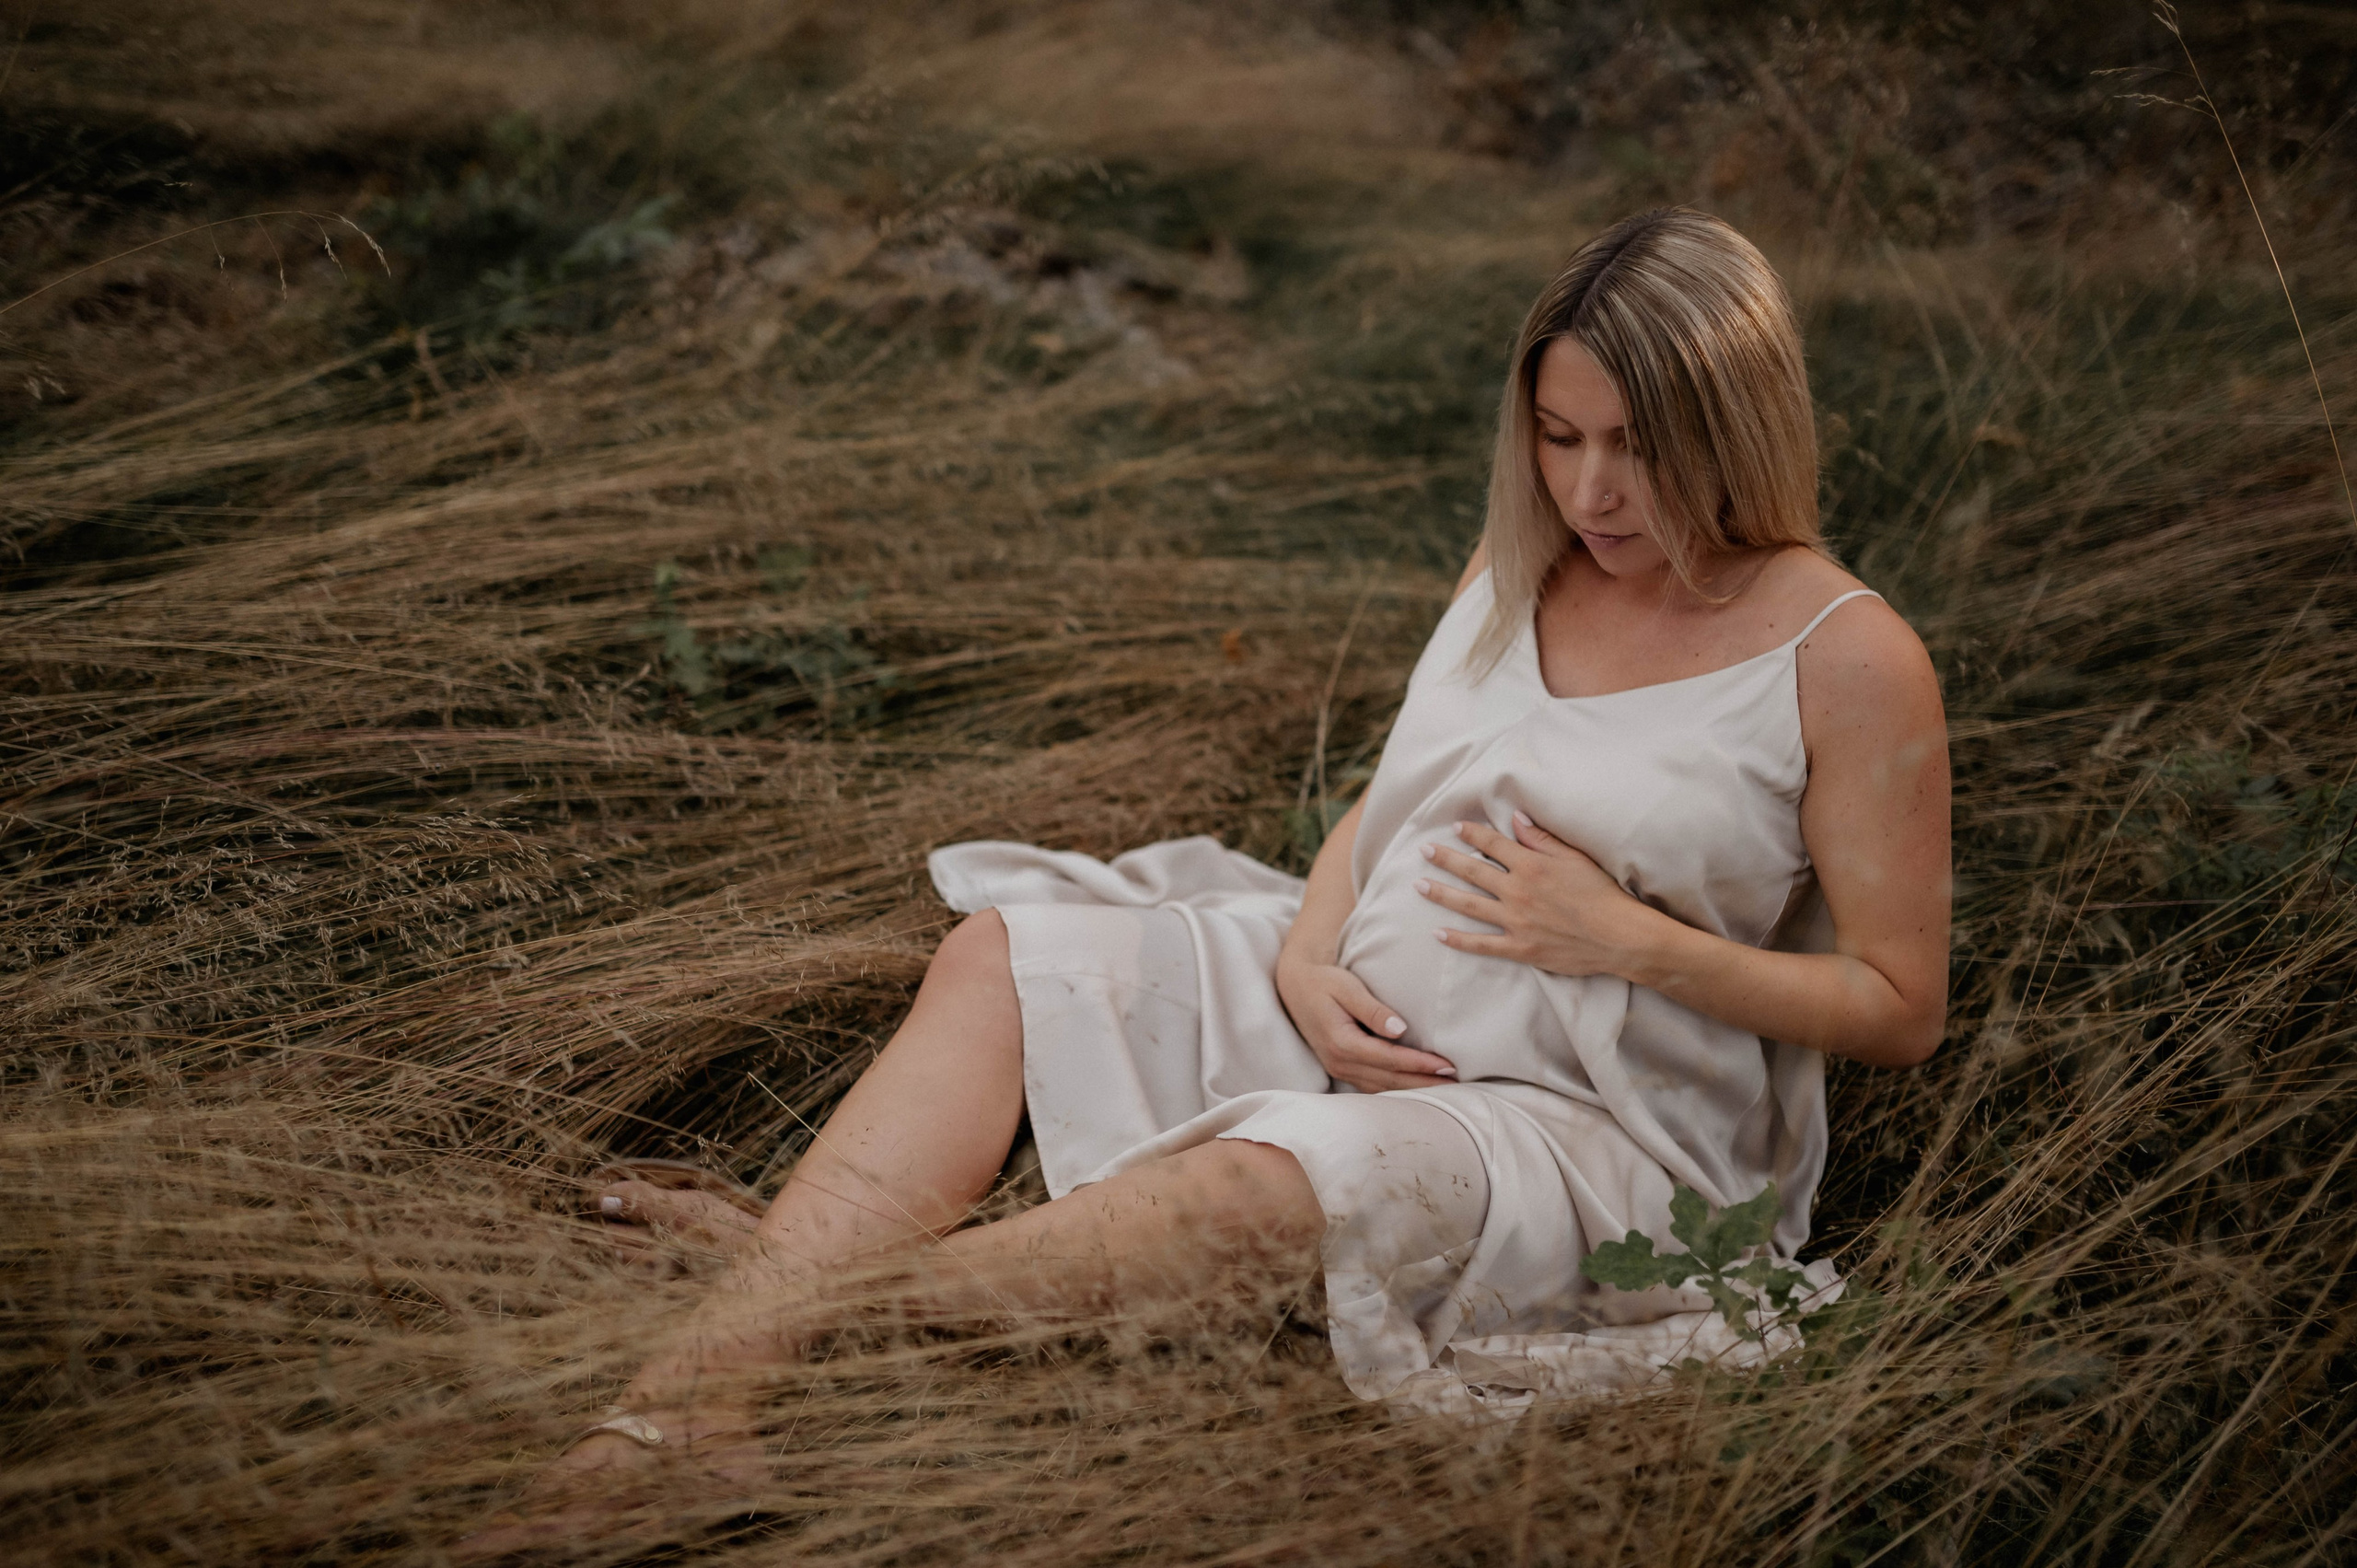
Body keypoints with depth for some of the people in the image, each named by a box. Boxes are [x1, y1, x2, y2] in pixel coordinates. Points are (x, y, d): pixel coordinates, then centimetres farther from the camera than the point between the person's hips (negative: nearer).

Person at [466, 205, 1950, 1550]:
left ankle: (813, 1295, -34)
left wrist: (1633, 940, -17)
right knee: (1008, 950, -13)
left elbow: (1903, 1008, -6)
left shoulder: (1849, 660, -8)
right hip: (1360, 1022, 7)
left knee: (1278, 1178, -38)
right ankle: (723, 1365, -29)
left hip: (1580, 1120, -6)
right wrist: (1307, 956, -4)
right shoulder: (1521, 566, 11)